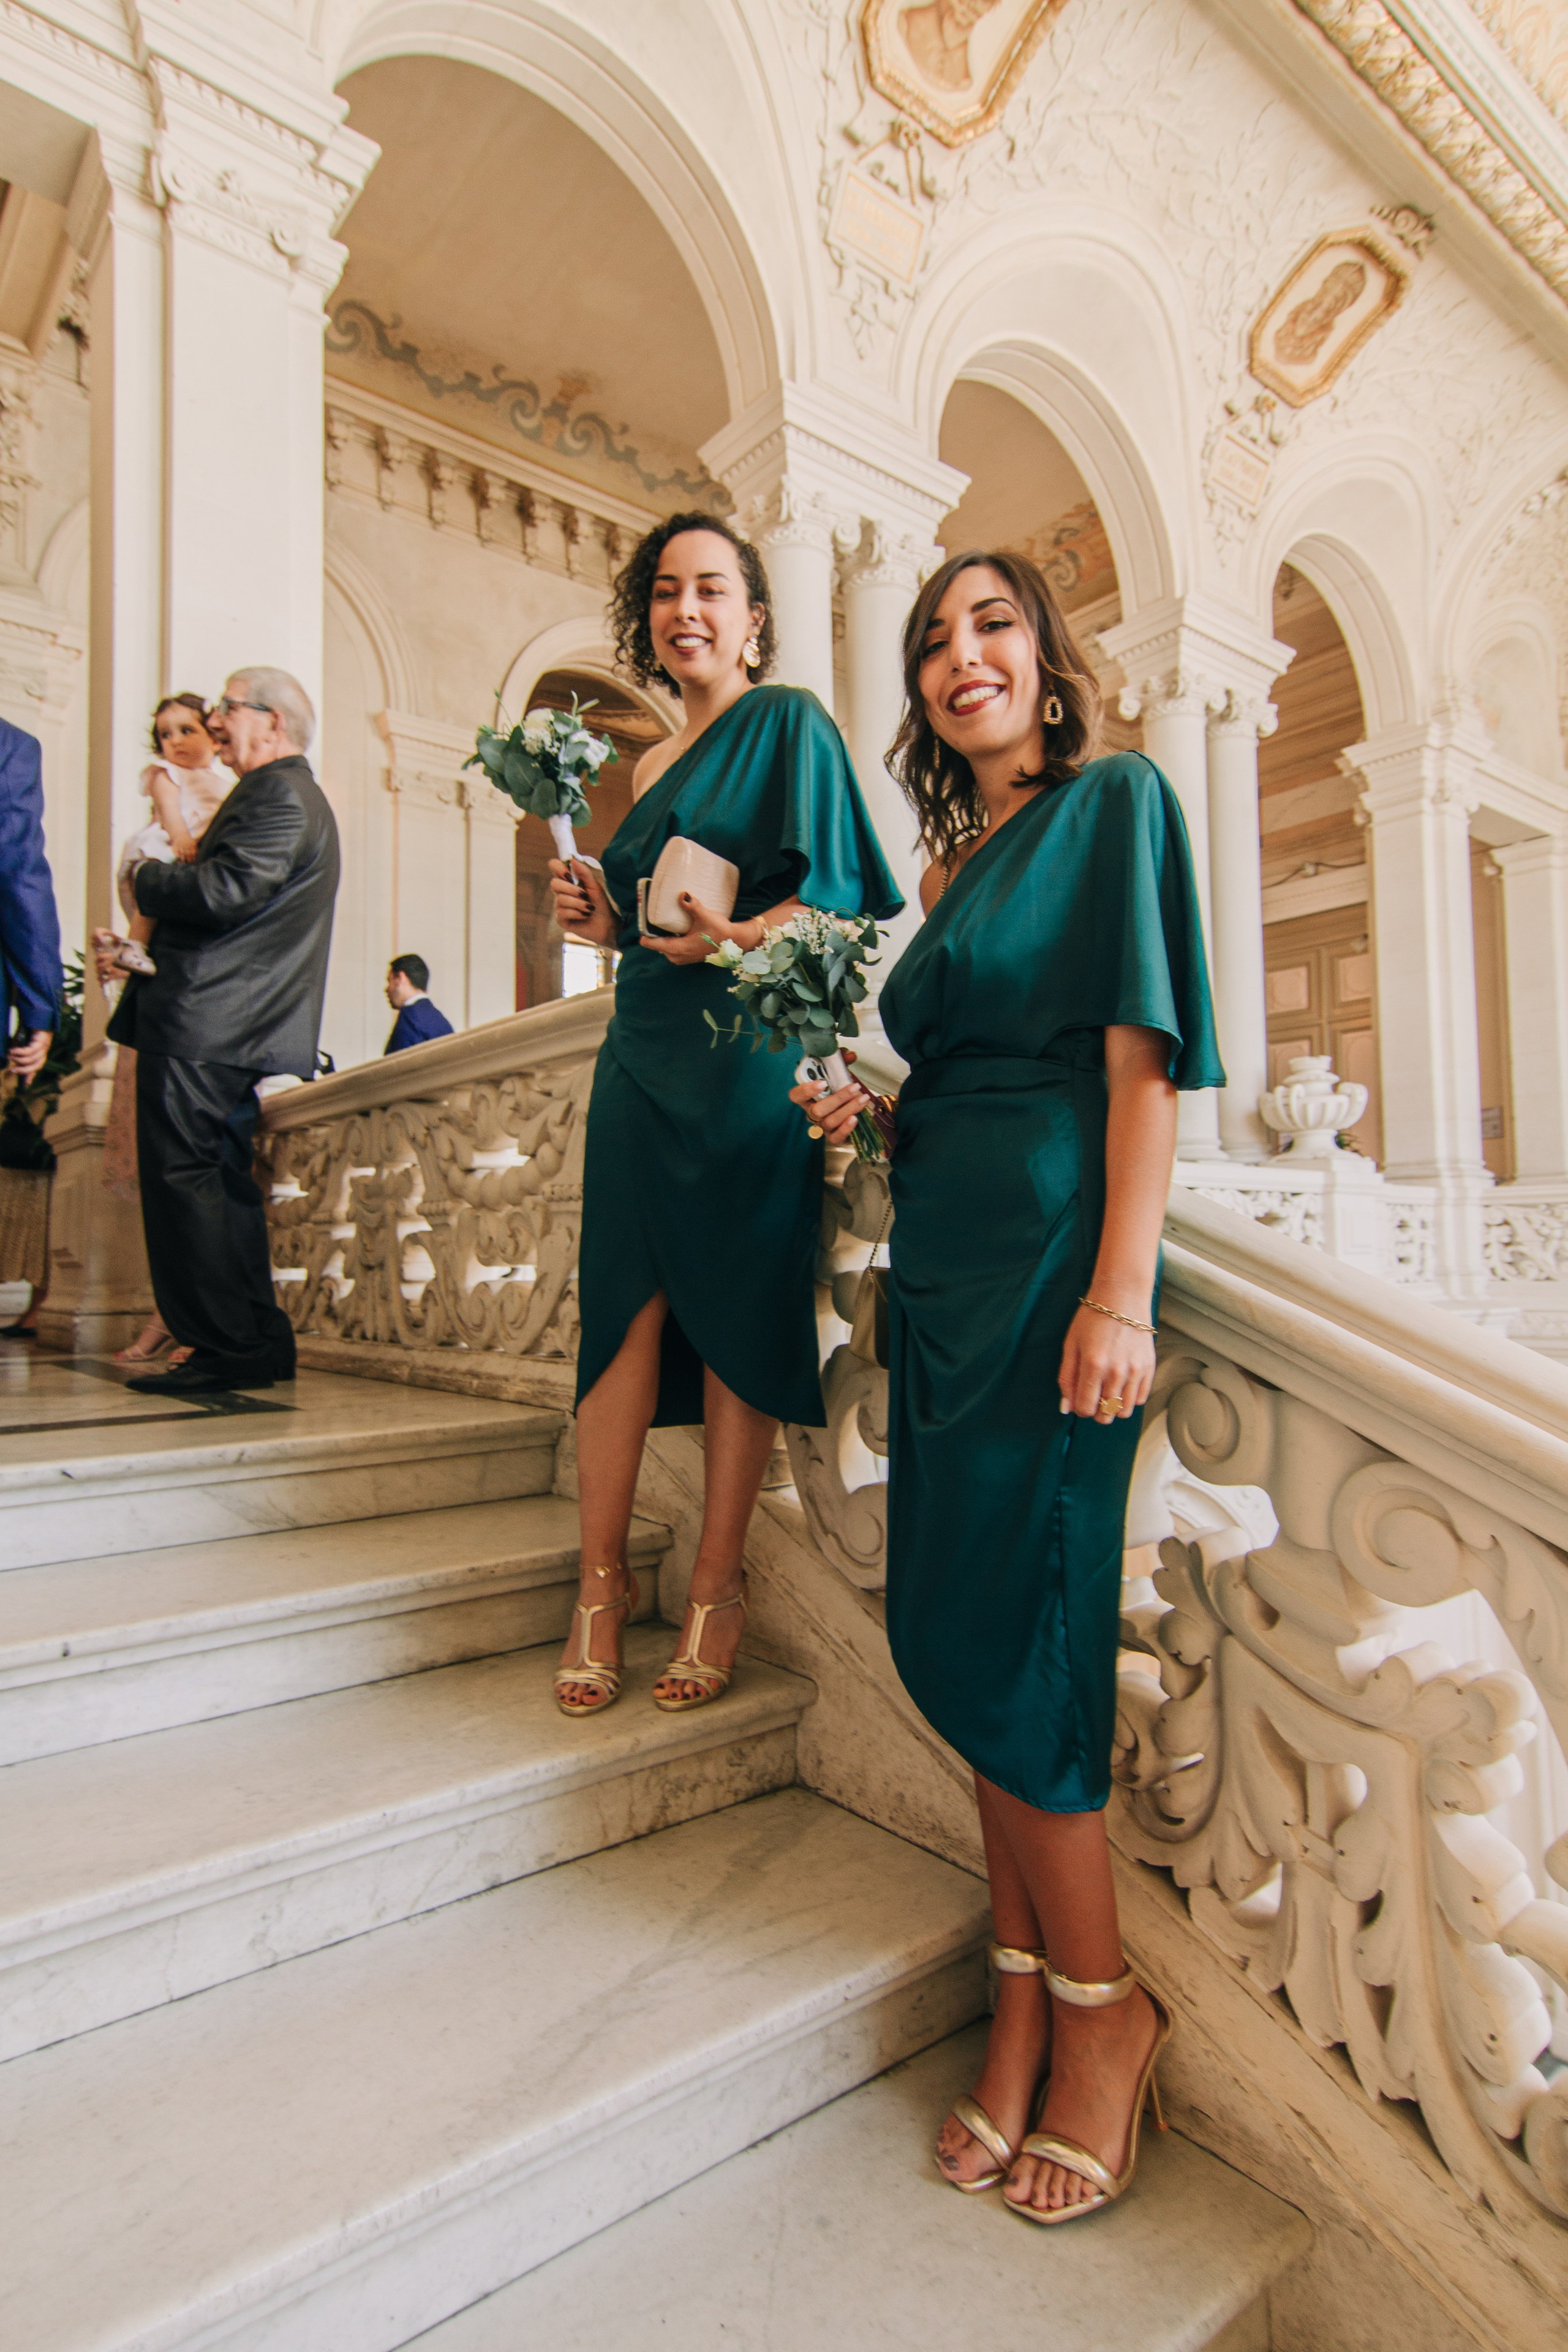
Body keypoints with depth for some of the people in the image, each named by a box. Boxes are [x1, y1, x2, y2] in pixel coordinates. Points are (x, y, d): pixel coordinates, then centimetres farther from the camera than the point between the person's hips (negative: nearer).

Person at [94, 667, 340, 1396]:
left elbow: (224, 894, -22)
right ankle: (259, 1343, 16)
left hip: (204, 1032, -11)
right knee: (219, 1182, 12)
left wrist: (144, 877, -4)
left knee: (183, 1178, -9)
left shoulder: (279, 796, -9)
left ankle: (227, 1349, -5)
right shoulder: (284, 795, 25)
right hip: (225, 1031, 11)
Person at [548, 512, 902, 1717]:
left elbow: (831, 893, -9)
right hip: (644, 1053, 7)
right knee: (626, 1303, 2)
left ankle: (718, 1585, 10)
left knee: (735, 1309, -3)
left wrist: (736, 939, -24)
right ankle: (604, 1580, 12)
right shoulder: (654, 766, 22)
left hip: (747, 1057, -6)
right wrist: (607, 920, 5)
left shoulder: (788, 722, 2)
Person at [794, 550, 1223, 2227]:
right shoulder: (963, 860, 22)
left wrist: (1121, 1292, -19)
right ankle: (1026, 1995, 25)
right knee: (953, 1629, 8)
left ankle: (1103, 2006, 20)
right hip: (942, 1255, 8)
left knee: (1004, 1635, -4)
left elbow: (1142, 1056, -11)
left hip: (1049, 1252, -7)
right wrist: (865, 1114, 5)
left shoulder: (1113, 800, 1)